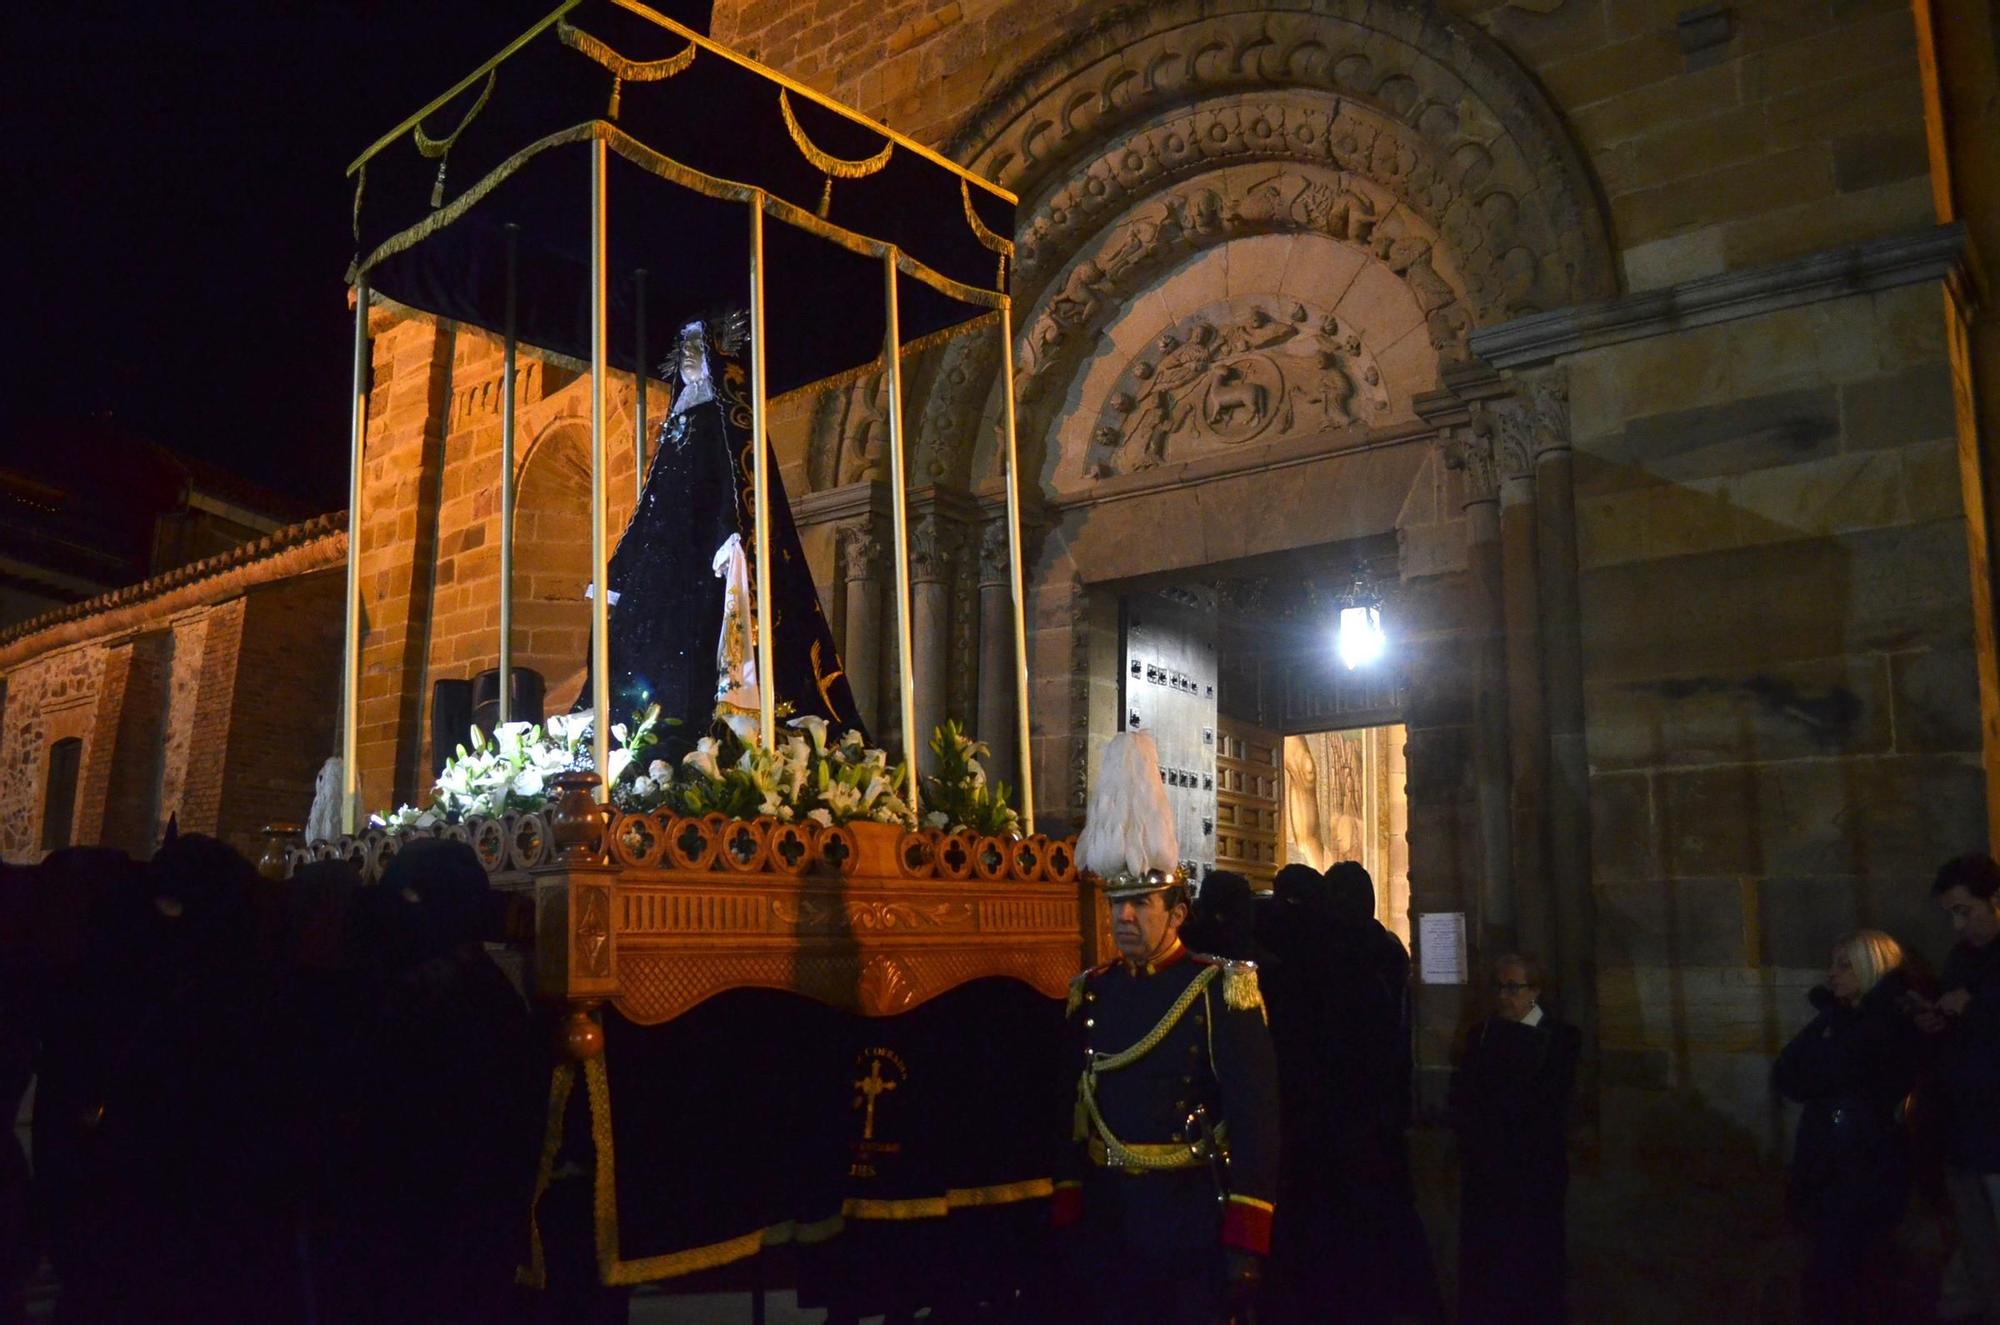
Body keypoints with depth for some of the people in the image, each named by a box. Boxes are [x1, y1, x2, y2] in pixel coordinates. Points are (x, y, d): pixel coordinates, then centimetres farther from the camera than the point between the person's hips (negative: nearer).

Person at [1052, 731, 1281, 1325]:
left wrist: (1246, 1241, -15)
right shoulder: (1091, 993, 5)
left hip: (1194, 1216, -4)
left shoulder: (1222, 991, -9)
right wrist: (1068, 1214, 5)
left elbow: (1255, 1119, -12)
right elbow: (1074, 1109, 9)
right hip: (1108, 1217, 5)